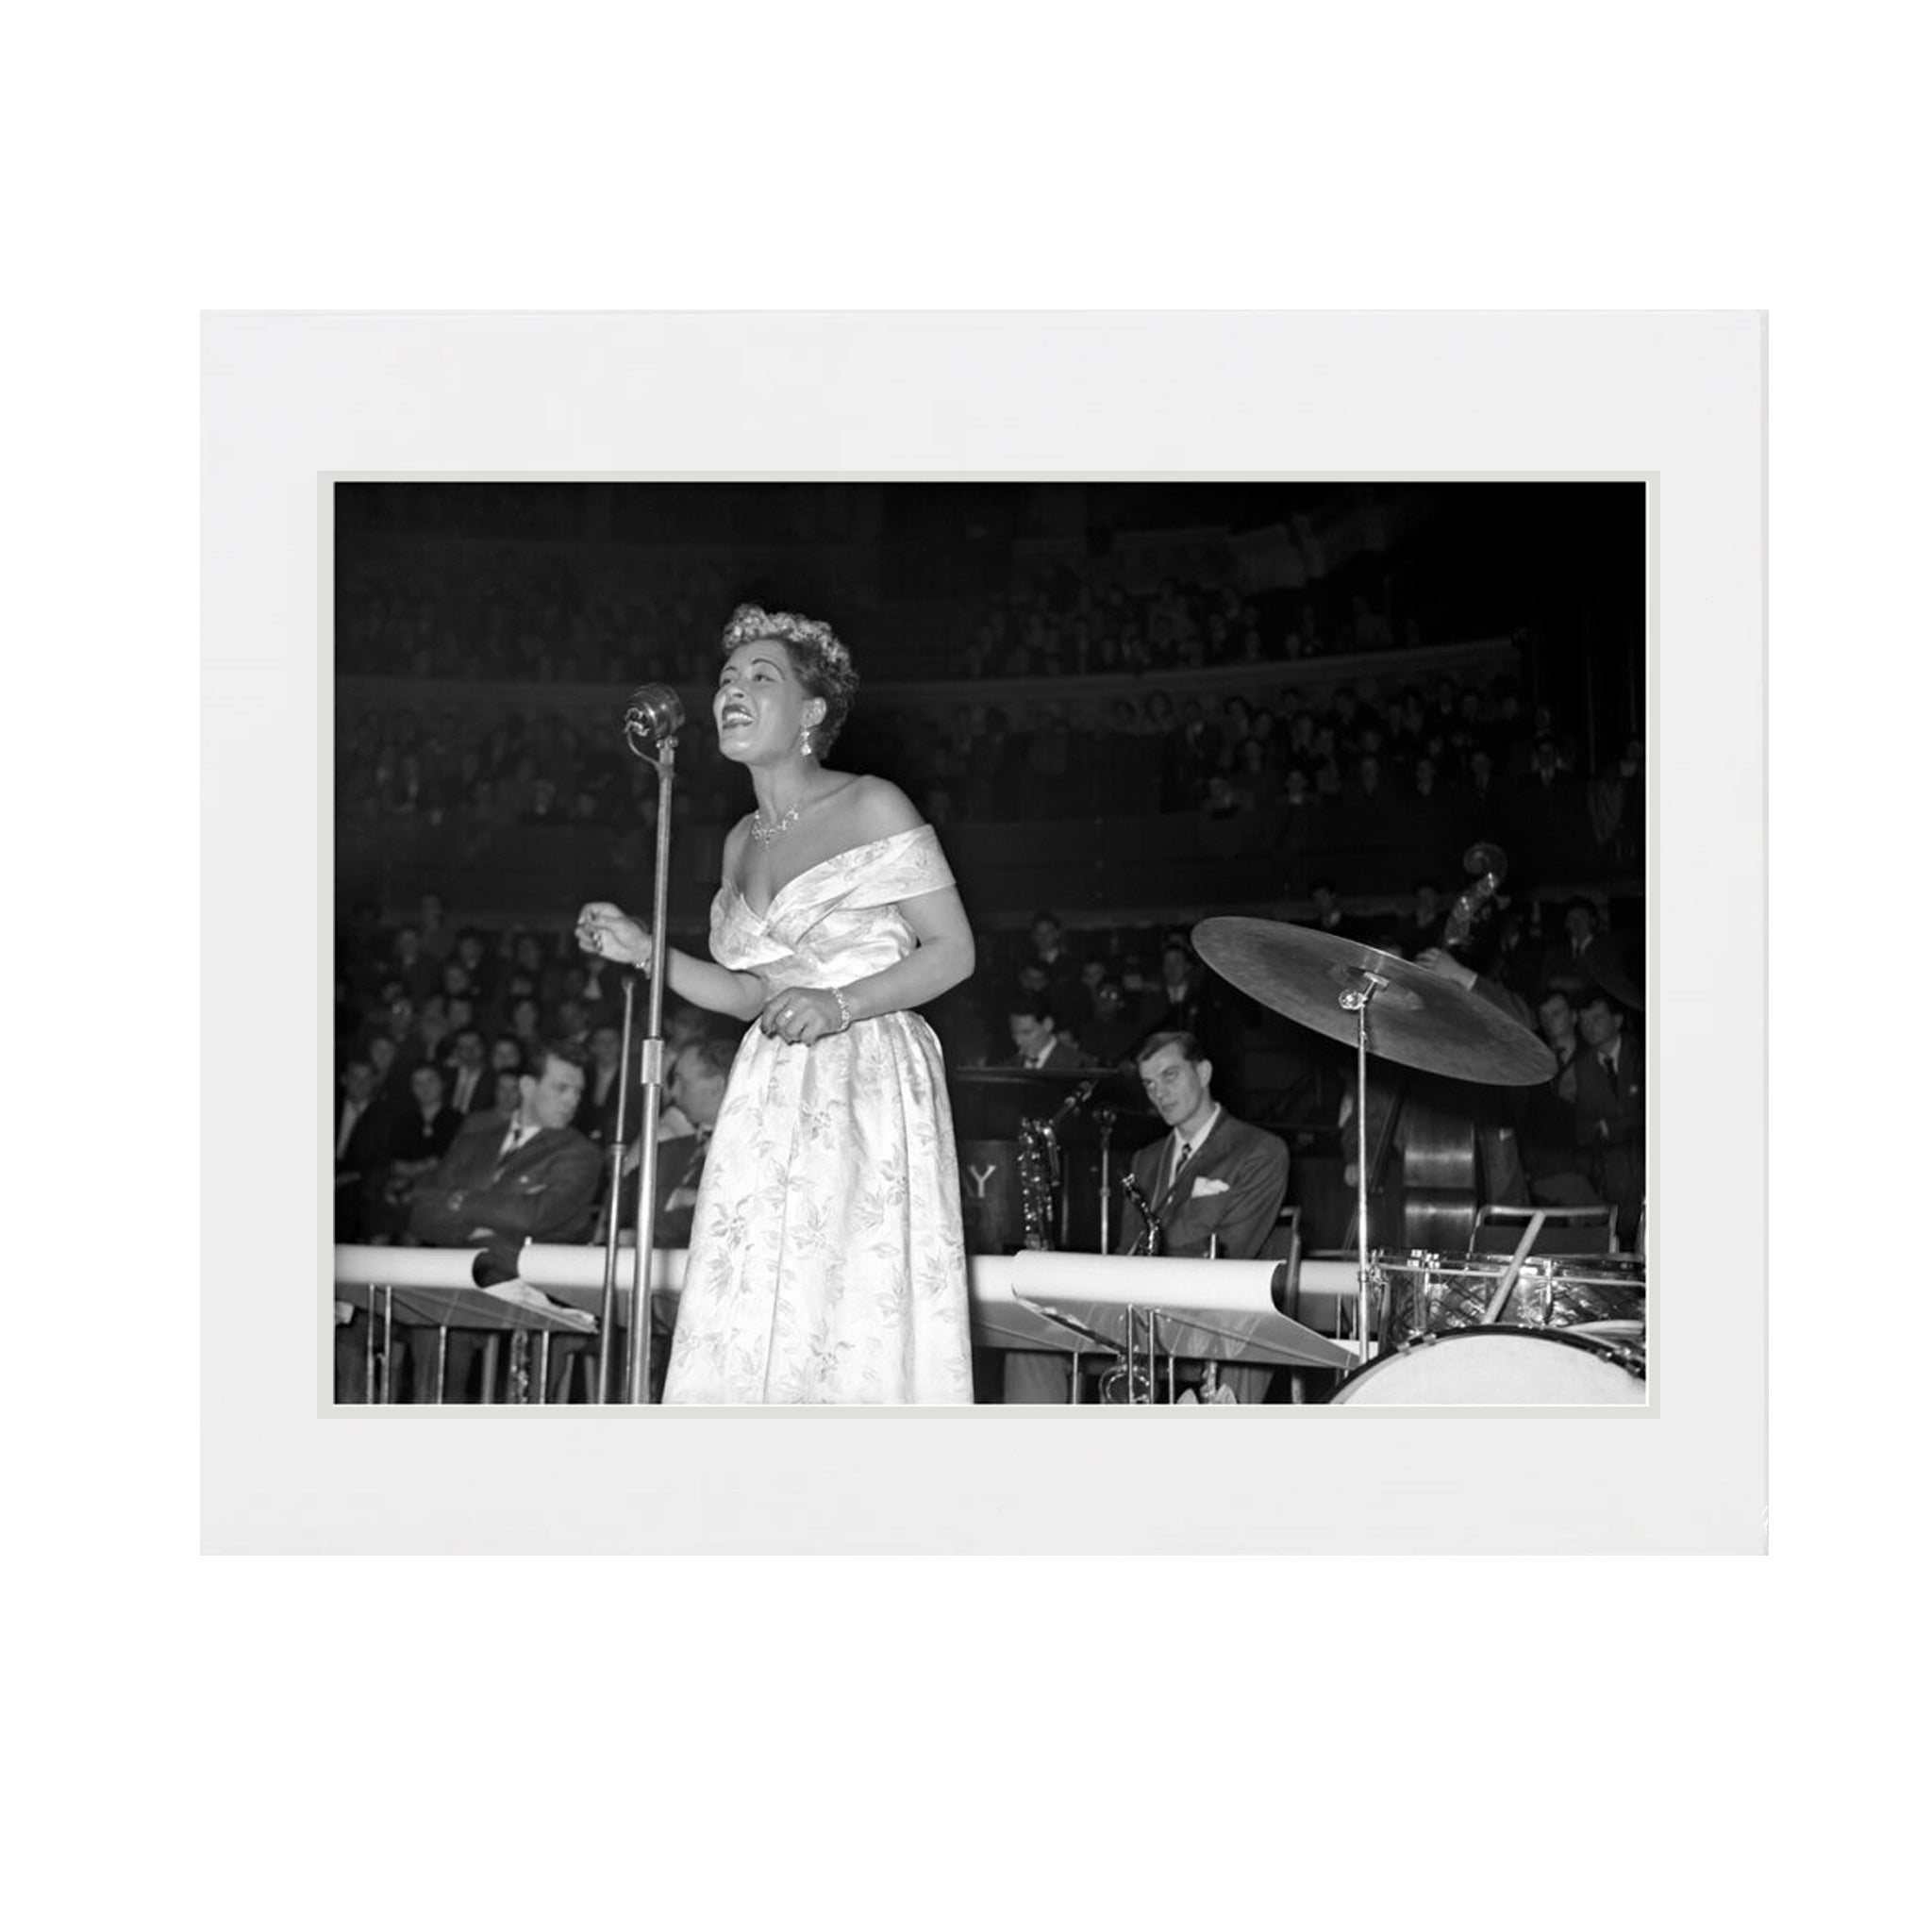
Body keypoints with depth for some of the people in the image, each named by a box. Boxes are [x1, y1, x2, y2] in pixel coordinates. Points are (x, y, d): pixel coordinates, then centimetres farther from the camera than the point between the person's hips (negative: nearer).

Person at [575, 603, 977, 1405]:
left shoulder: (872, 807, -3)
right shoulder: (741, 843, 15)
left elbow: (954, 951, -5)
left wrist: (840, 1006, -16)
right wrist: (644, 952, 8)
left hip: (869, 1091, -6)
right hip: (771, 1101, 6)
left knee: (862, 1331, -10)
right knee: (747, 1332, 0)